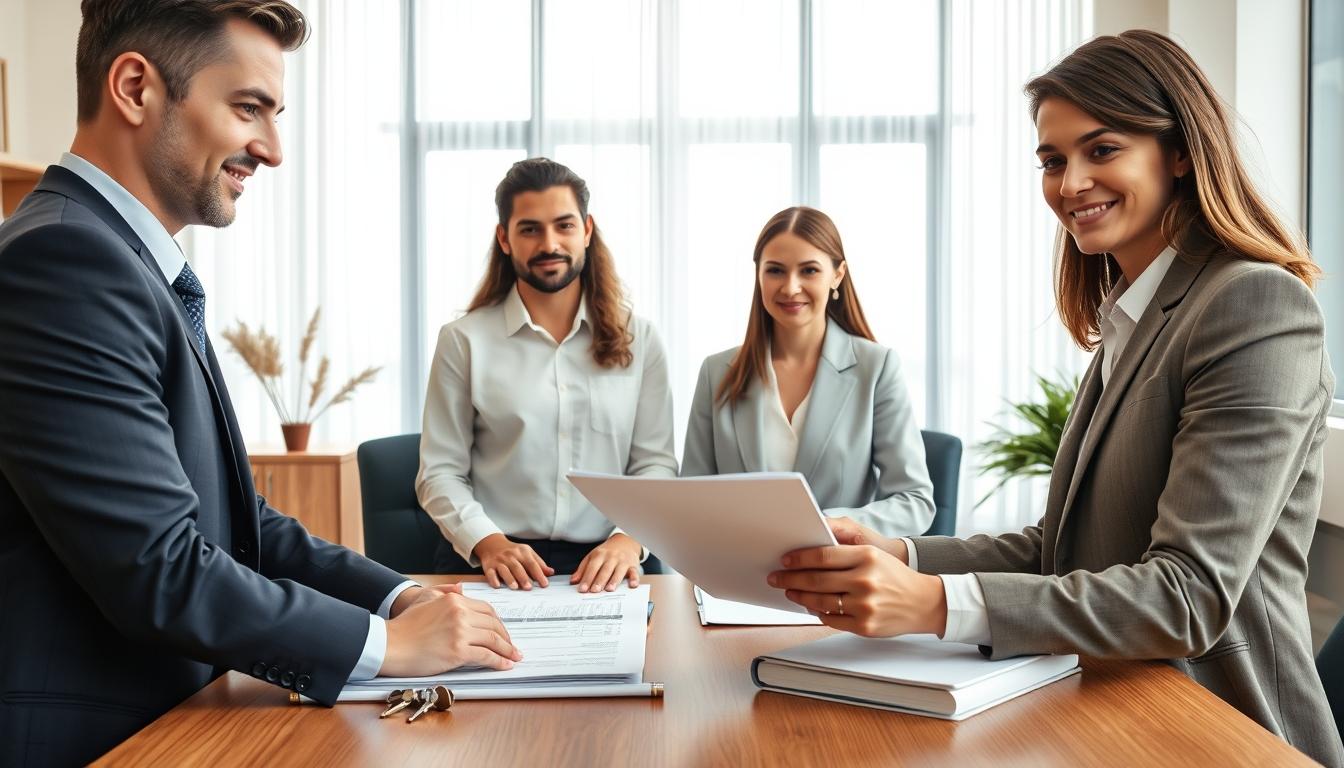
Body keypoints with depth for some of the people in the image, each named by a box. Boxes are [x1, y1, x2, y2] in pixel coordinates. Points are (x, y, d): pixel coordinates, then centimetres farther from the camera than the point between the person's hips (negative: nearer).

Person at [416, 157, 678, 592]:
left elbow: (655, 464, 6)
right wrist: (487, 542, -15)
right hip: (489, 567, -1)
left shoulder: (638, 340, 8)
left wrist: (629, 538, -13)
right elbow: (440, 472, 3)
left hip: (603, 567, 1)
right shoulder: (464, 340, 5)